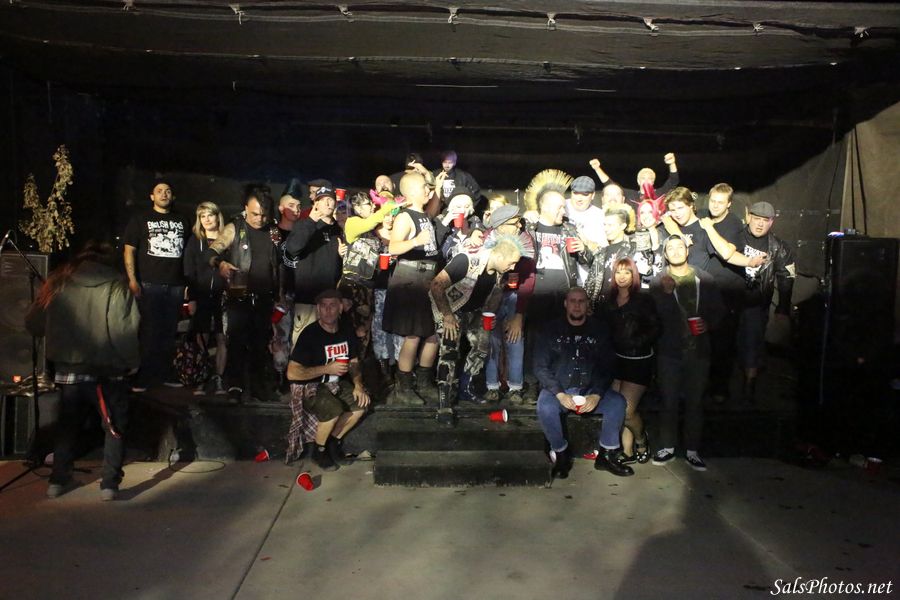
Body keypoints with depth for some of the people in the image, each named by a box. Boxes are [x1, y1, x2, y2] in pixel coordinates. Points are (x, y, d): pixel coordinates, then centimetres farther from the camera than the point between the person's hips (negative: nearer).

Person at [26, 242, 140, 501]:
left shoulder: (58, 283, 3)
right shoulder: (116, 286, -9)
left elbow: (33, 324, 8)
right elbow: (126, 330, -16)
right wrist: (132, 362, -3)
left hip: (67, 369, 4)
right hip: (105, 371, -3)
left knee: (67, 424, 22)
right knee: (115, 427, 12)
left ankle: (59, 480, 27)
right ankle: (109, 483, 8)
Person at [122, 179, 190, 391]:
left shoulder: (182, 221, 16)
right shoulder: (141, 219, 7)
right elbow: (129, 249, 1)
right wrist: (132, 279, -10)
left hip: (176, 285, 3)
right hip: (149, 284, -3)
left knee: (169, 332, 8)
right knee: (149, 330, -4)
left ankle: (166, 373, 16)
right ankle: (143, 376, 2)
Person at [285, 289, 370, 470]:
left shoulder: (346, 331, -1)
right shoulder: (309, 334, -20)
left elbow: (354, 362, 11)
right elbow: (292, 373, -24)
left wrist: (358, 385, -7)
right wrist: (327, 369, -26)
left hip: (336, 383, 6)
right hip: (309, 387, -6)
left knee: (361, 404, -16)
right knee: (334, 410, -31)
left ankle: (334, 442, 7)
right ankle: (319, 450, -2)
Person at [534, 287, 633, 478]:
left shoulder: (600, 329, 6)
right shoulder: (552, 330, 3)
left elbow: (608, 366, 2)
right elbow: (540, 366, -2)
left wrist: (596, 395, -16)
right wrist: (560, 394, -16)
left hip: (591, 390, 2)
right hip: (559, 389, -1)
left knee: (618, 402, -26)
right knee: (545, 407, -32)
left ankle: (608, 454, -6)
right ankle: (561, 454, -7)